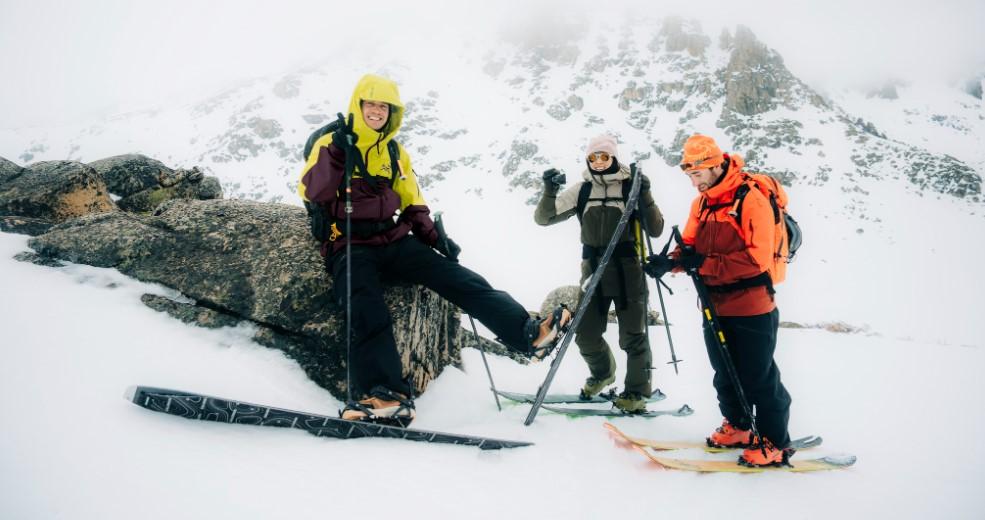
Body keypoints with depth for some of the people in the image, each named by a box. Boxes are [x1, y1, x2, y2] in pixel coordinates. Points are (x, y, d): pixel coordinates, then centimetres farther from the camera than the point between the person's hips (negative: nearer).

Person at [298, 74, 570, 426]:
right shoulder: (331, 142, 3)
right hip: (349, 245, -4)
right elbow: (311, 192, -11)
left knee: (455, 277, -14)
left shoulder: (395, 152, 18)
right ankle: (383, 394, -44)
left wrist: (433, 236, 6)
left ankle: (528, 332, -21)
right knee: (369, 312, -30)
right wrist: (337, 155, -22)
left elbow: (413, 203, 21)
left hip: (394, 239, 4)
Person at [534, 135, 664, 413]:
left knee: (632, 335, 3)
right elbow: (543, 218, 2)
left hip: (627, 270, -3)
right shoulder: (582, 190, 5)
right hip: (593, 269, 3)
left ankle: (637, 392, 20)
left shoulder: (631, 187, -3)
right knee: (586, 334, 9)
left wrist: (645, 196, -19)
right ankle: (603, 373, 38)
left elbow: (655, 230, -6)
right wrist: (550, 191, -16)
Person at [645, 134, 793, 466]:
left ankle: (775, 444, 18)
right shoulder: (702, 203, 8)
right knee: (724, 374, 19)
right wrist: (671, 262, -14)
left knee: (758, 378, 2)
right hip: (716, 305, 8)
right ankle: (737, 427, 38)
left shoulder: (752, 200, -16)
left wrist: (704, 264, -24)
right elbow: (689, 246, 8)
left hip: (751, 305, -7)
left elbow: (757, 258, -23)